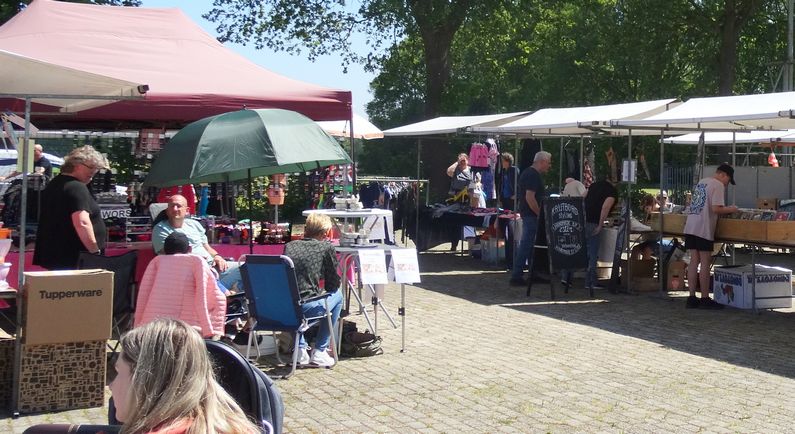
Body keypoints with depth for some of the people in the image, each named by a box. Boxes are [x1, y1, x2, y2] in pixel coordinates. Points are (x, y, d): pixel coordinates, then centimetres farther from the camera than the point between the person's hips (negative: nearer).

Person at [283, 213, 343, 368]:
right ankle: (319, 352, 23)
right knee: (338, 295, 24)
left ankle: (300, 350, 29)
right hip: (306, 308, -5)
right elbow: (333, 284, 9)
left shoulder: (290, 246, 17)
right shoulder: (326, 247, 4)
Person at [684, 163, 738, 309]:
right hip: (704, 229, -8)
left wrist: (725, 209, 23)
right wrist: (730, 210, 0)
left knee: (694, 261, 8)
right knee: (705, 262, -2)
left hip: (690, 226, 8)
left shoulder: (701, 182, 20)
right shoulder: (718, 185, -7)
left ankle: (692, 297, 8)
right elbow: (715, 209, -17)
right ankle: (705, 299, 3)